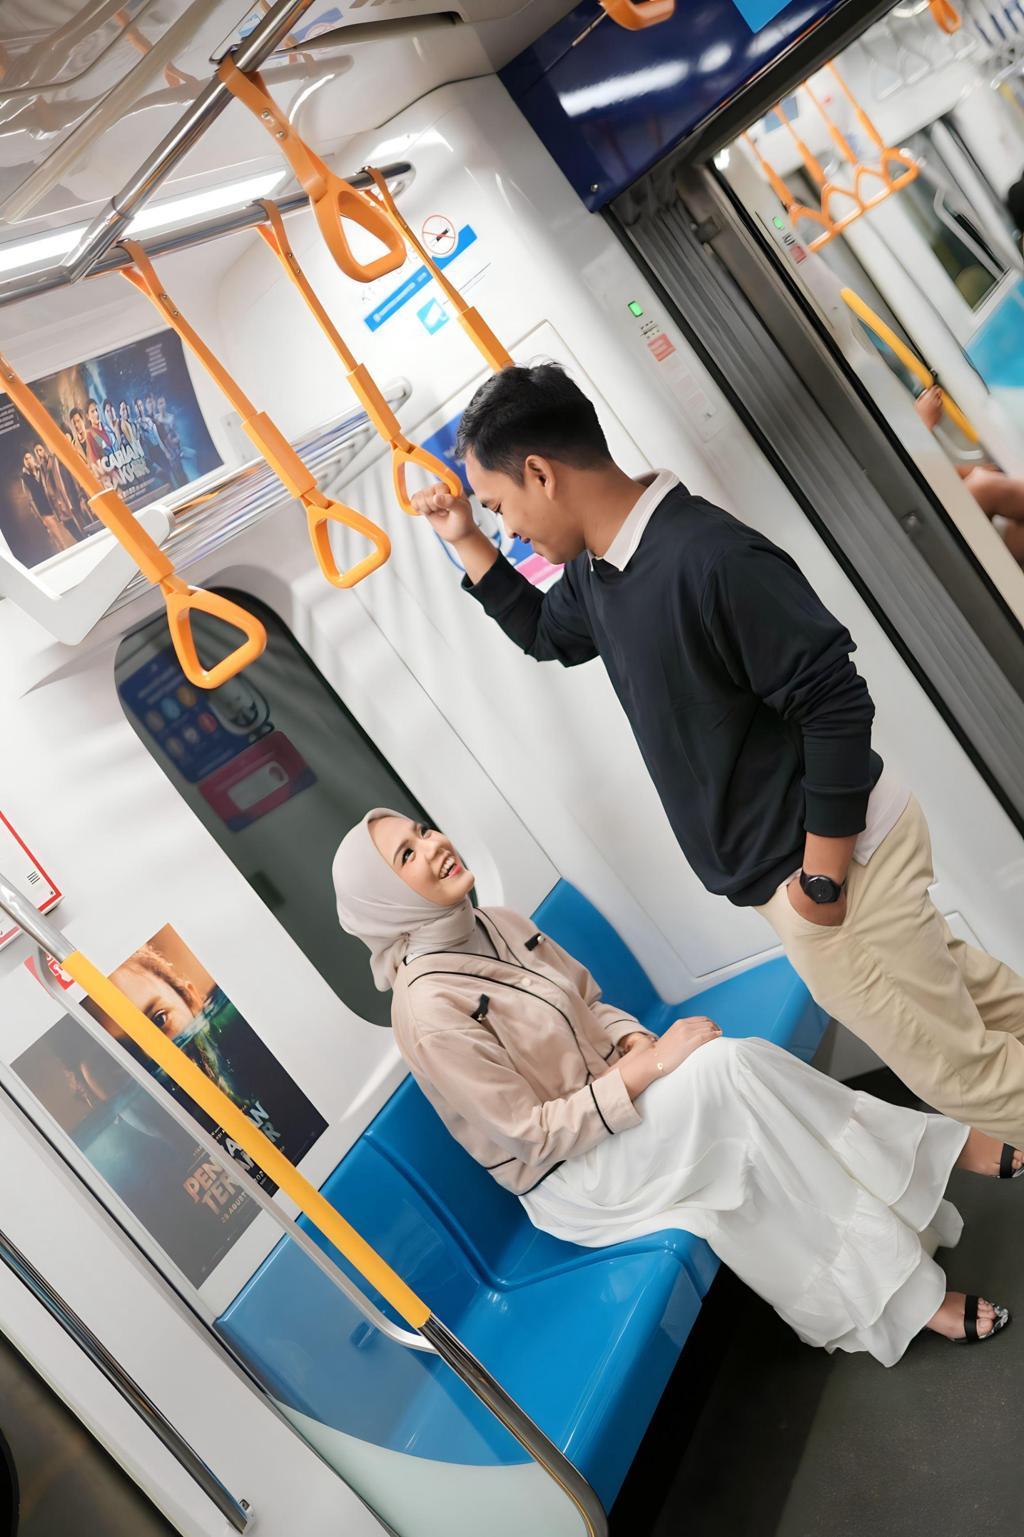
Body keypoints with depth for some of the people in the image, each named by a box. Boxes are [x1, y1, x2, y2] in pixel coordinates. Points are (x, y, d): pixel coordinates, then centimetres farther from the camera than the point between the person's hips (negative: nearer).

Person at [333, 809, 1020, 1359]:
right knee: (726, 1066, -27)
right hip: (568, 1175, -7)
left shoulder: (497, 924, -1)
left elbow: (591, 1005, 10)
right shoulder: (429, 1009, -24)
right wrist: (651, 1067, -22)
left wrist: (638, 1044, -11)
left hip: (614, 1093, 7)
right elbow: (534, 1137, -20)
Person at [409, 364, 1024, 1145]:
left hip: (830, 857, -9)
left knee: (958, 1065, 6)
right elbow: (544, 634, 24)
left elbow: (837, 708, -25)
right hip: (789, 865, 9)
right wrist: (465, 541, 14)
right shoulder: (597, 569, 1)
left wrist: (819, 879, -20)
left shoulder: (708, 558, -29)